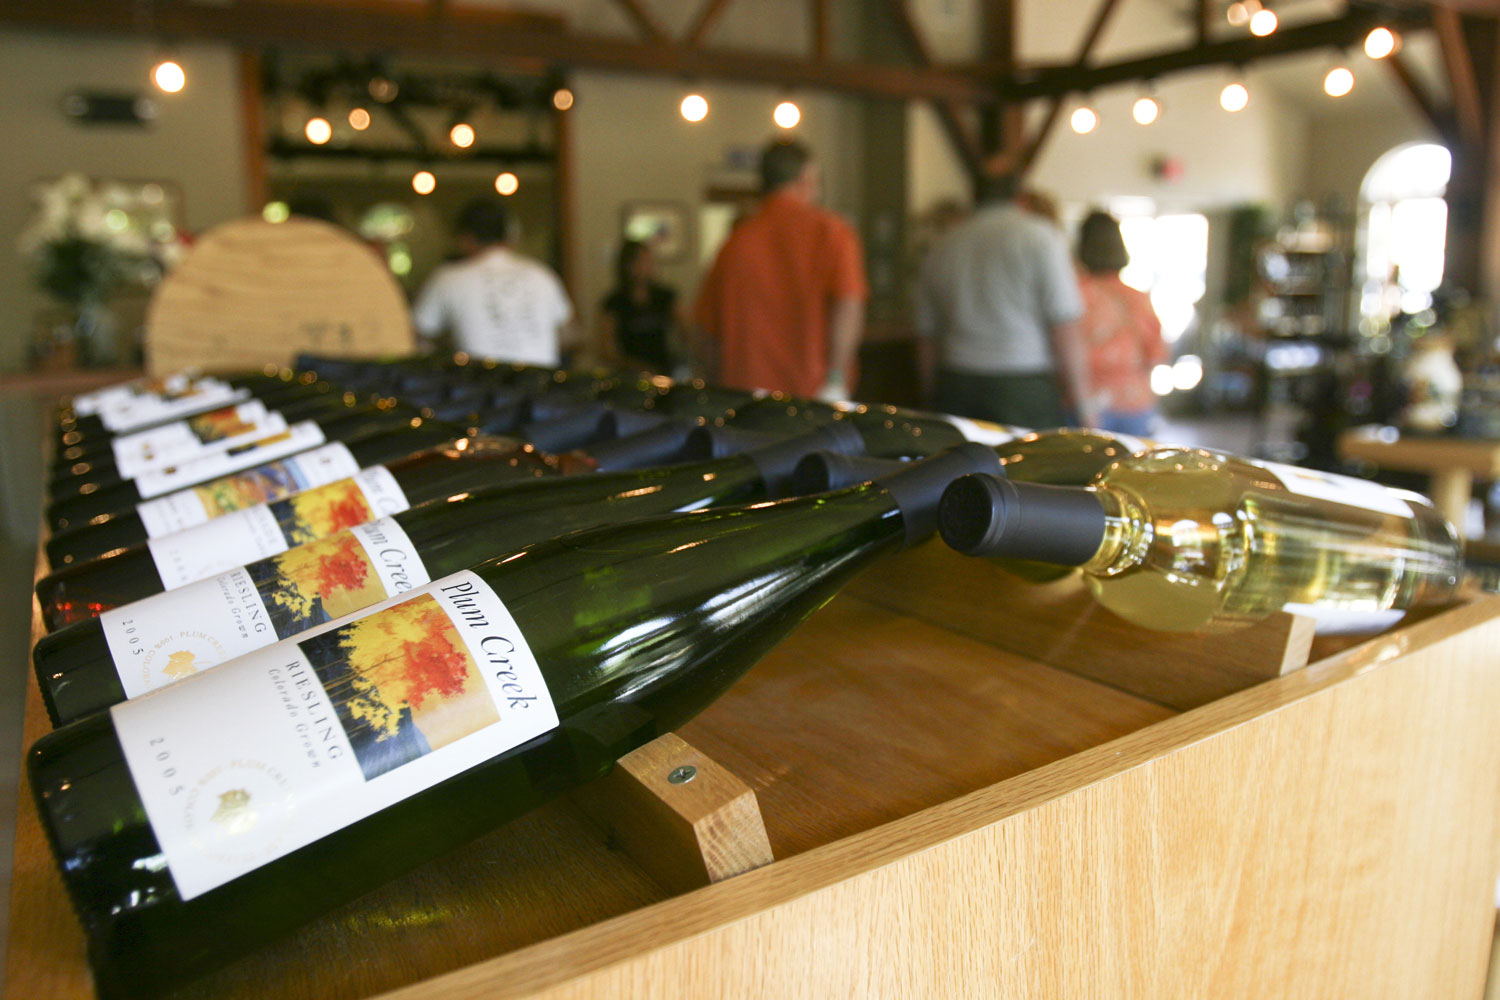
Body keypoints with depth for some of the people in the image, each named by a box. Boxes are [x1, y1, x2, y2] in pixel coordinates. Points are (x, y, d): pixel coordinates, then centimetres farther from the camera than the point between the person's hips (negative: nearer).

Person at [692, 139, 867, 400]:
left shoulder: (737, 240, 8)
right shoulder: (832, 231, 2)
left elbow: (709, 332, 11)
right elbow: (849, 306, -12)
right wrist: (835, 381, -16)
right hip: (815, 393, -2)